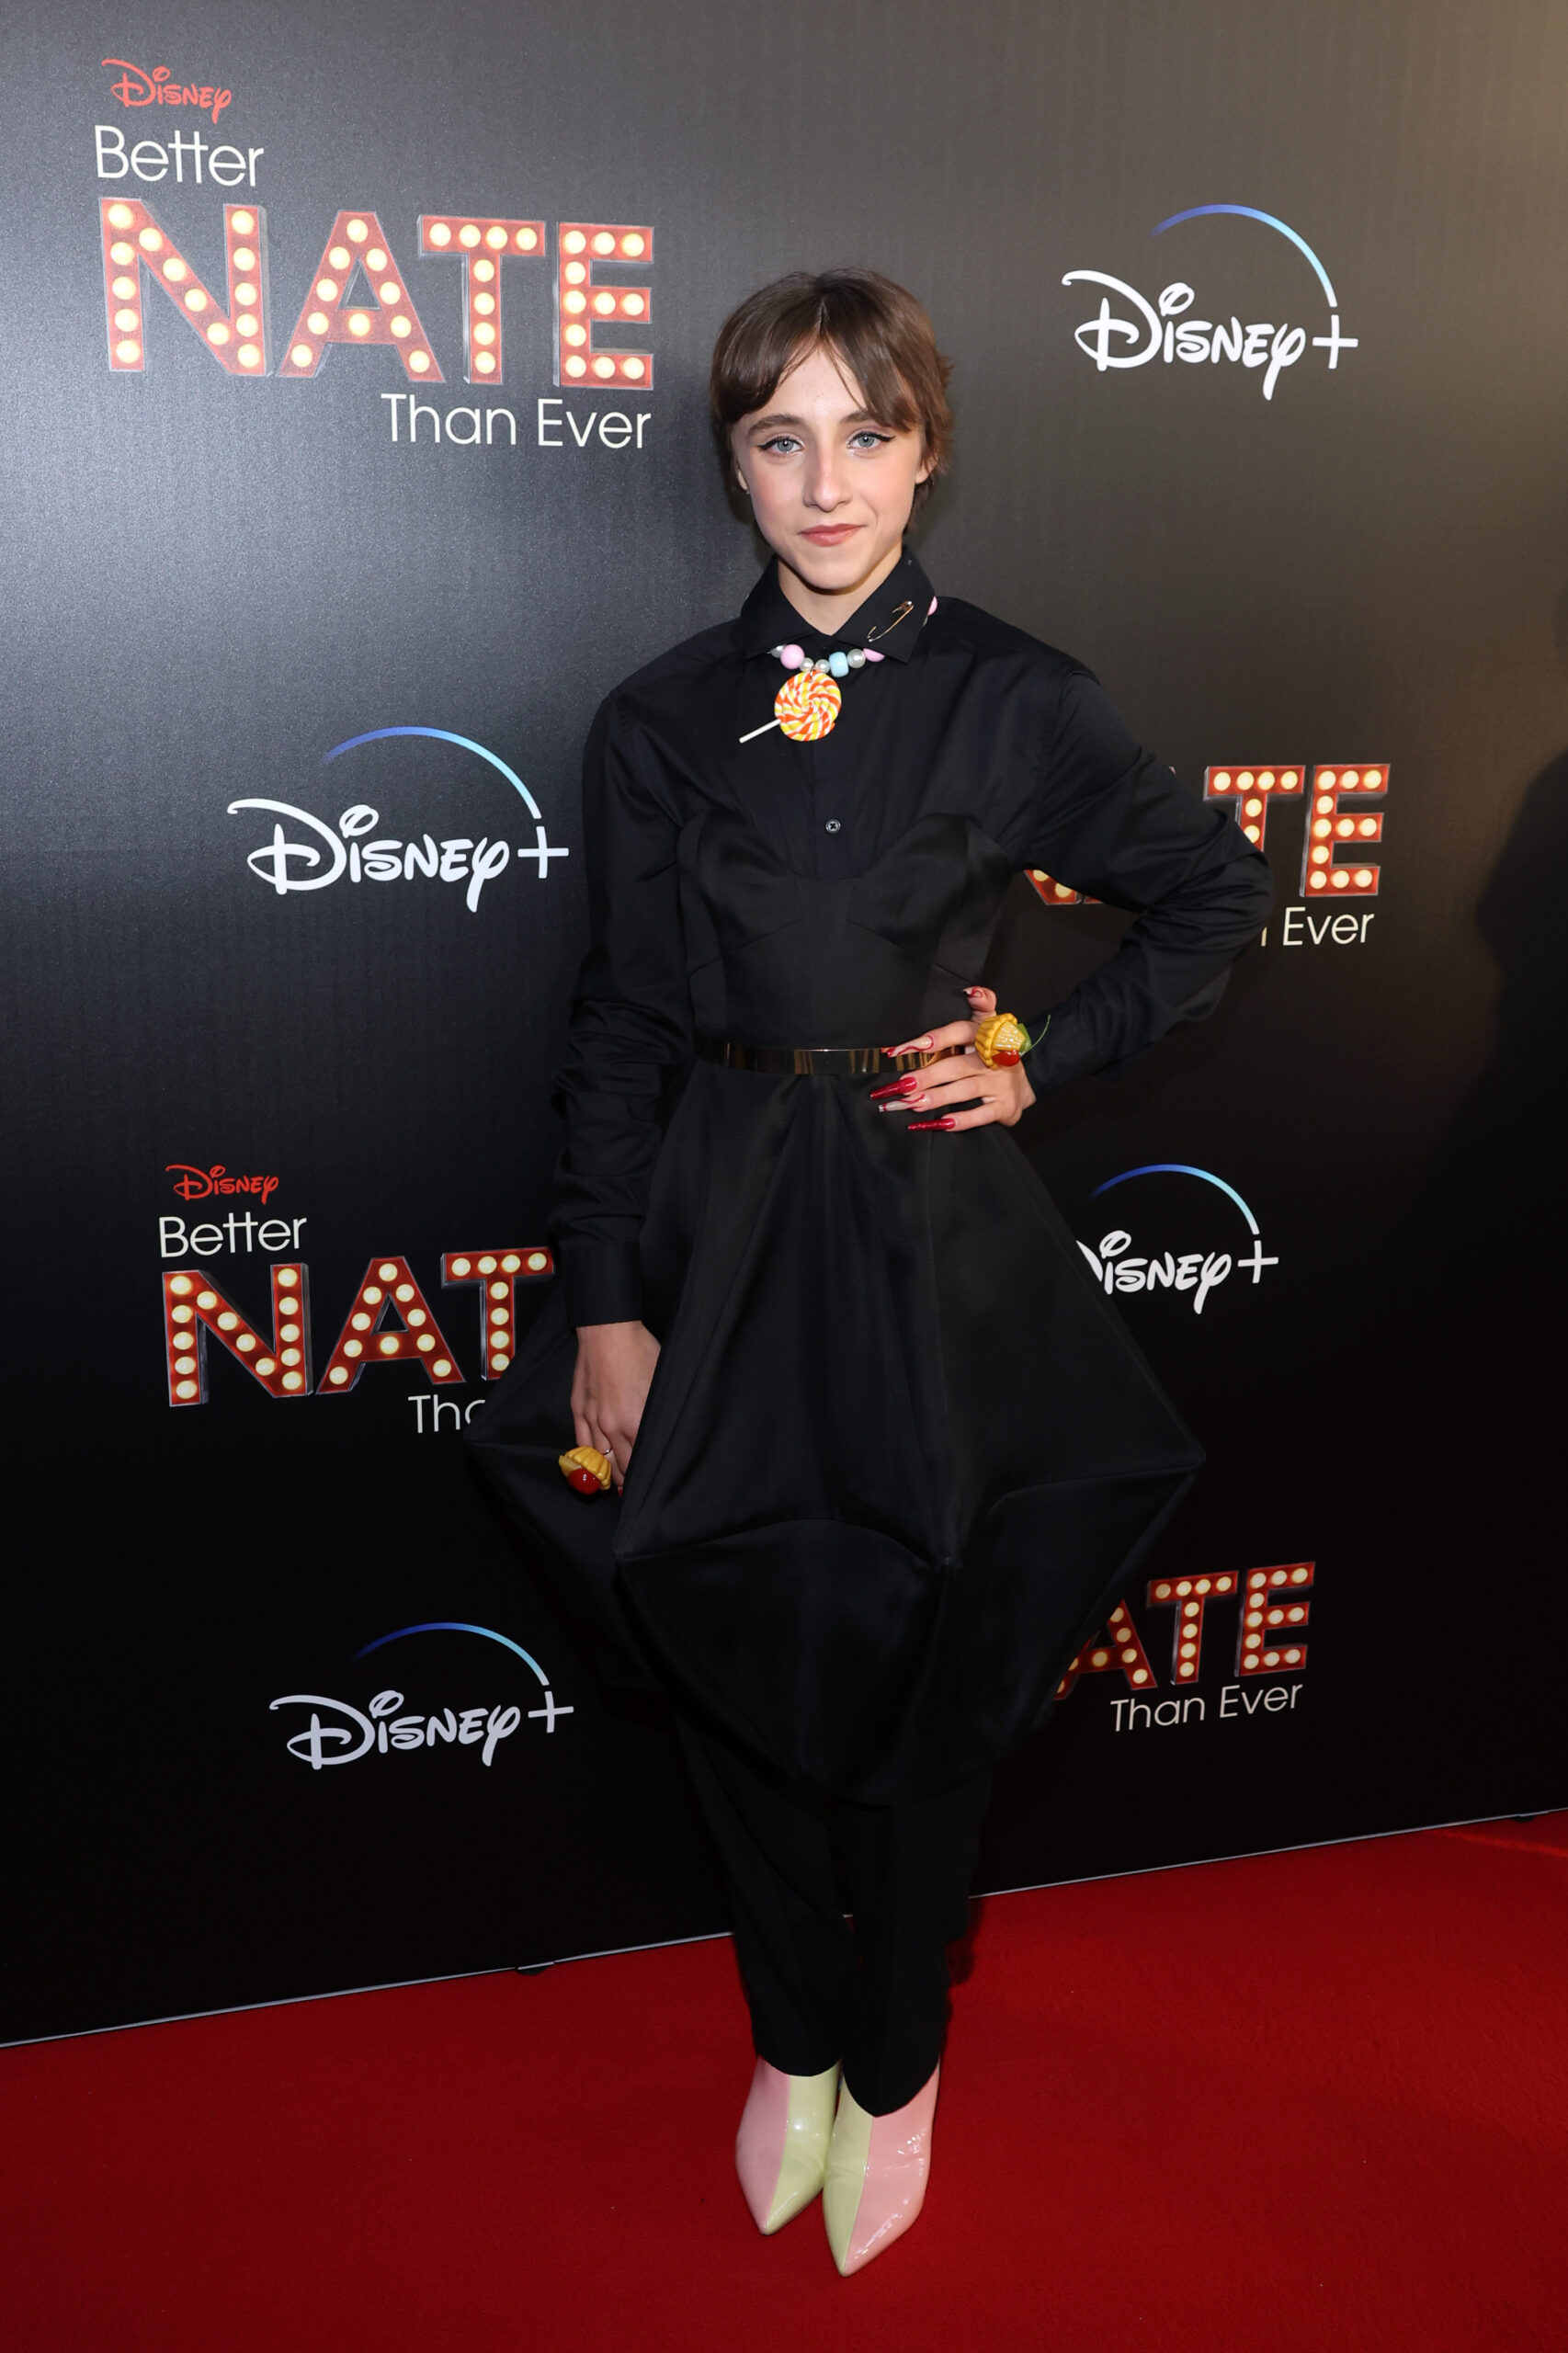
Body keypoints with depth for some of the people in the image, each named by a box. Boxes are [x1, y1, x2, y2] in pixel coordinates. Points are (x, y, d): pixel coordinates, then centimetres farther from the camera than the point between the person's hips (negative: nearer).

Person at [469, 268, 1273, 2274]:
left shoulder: (1014, 704, -2)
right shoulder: (660, 724, 2)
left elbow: (1215, 891, 9)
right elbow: (621, 1029, 2)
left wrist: (1050, 1056, -1)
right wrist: (605, 1308, -3)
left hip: (931, 1230, -1)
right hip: (713, 1230, 2)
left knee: (916, 1670, 9)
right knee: (730, 1658, 11)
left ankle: (894, 2065, 36)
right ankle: (794, 2037, 38)